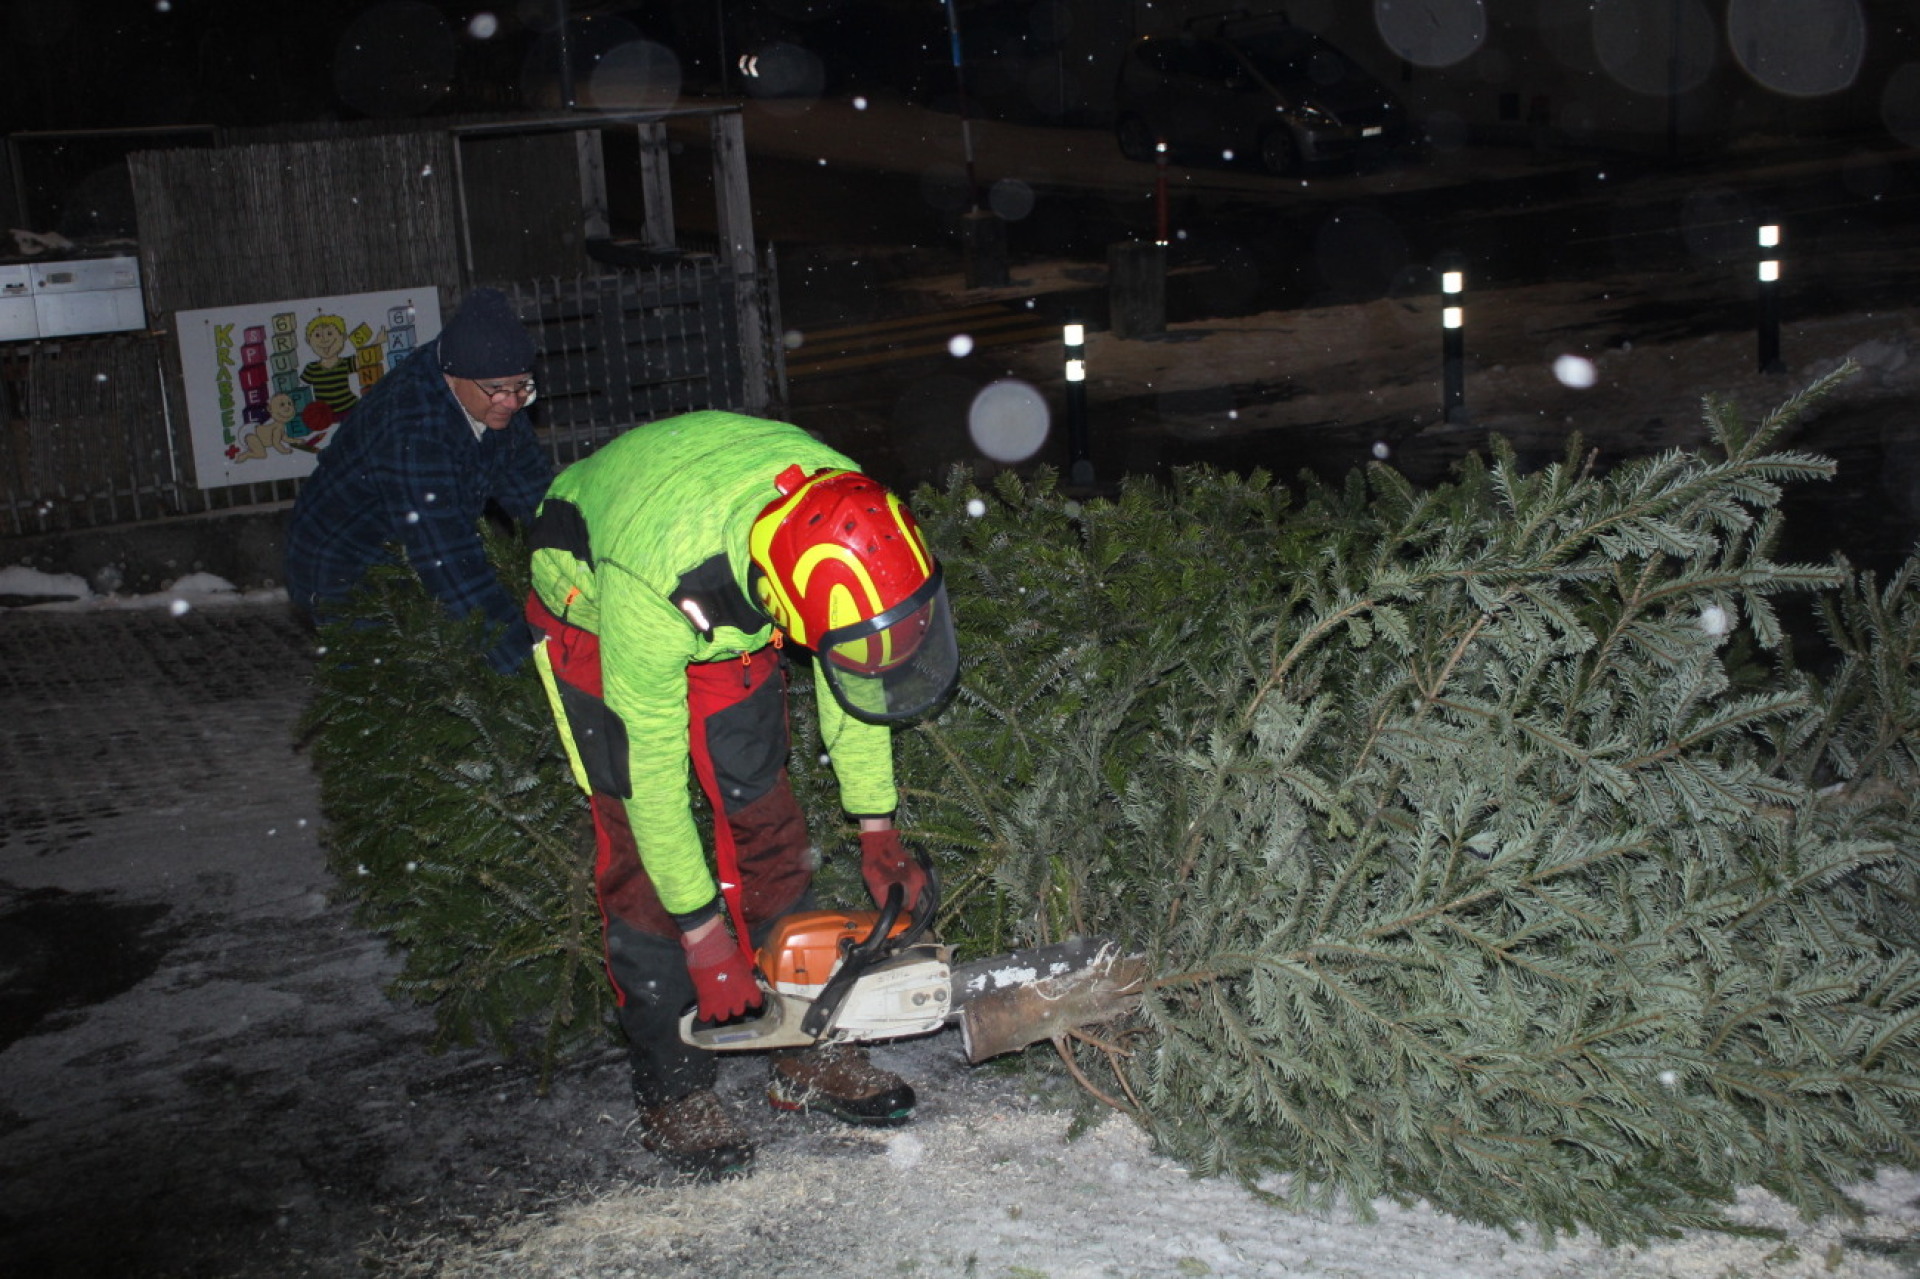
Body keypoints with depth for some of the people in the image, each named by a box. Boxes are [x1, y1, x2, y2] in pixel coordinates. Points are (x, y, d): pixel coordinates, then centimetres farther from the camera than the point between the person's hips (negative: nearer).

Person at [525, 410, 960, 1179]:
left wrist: (876, 827, -10)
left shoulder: (846, 512, -30)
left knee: (765, 822, 4)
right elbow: (653, 766, -31)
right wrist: (702, 933, -23)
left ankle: (806, 1057, 14)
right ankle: (673, 1093, 2)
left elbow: (848, 679, -12)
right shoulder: (652, 582, -43)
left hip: (729, 625, 5)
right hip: (595, 619, -5)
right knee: (641, 850, -9)